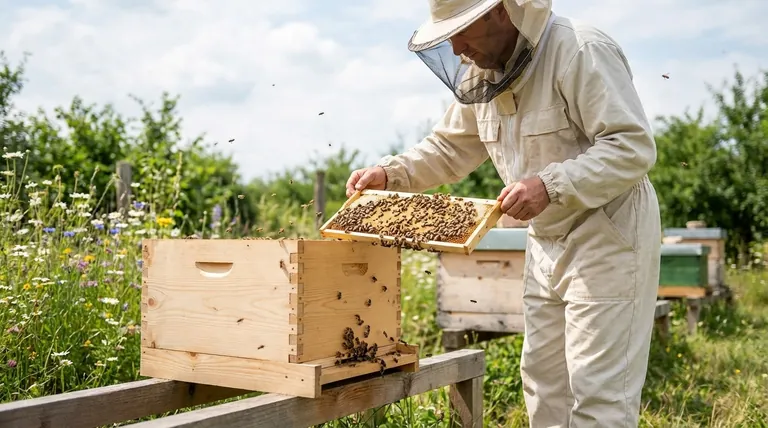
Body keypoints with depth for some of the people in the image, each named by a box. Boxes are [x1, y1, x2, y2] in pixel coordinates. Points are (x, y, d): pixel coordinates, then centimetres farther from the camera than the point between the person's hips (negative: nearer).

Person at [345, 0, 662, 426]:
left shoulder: (580, 52, -21)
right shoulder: (482, 72, 4)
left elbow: (633, 148, -26)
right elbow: (450, 148, 14)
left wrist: (550, 185, -37)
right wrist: (389, 172, -1)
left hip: (609, 233, -8)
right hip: (546, 242, 8)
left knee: (598, 390, -4)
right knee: (543, 381, 15)